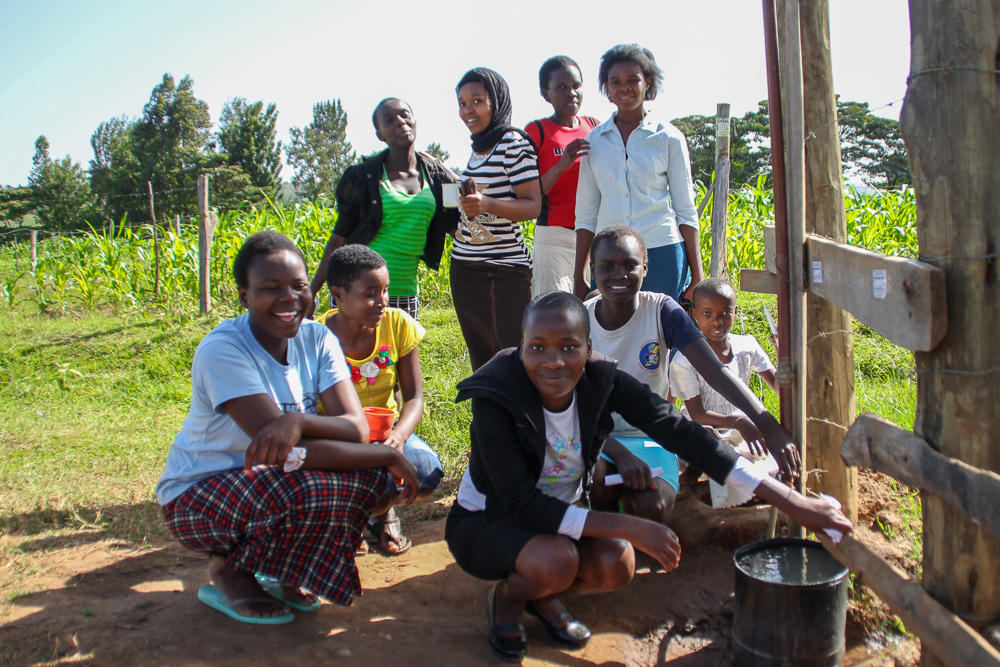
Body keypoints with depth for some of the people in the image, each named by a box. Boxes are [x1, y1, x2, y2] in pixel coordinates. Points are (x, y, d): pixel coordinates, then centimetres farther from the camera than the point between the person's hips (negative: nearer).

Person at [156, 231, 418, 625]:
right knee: (312, 489, -32)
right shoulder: (222, 350, -25)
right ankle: (228, 572, -3)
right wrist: (388, 455, -27)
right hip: (197, 498, -6)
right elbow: (287, 454, -30)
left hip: (271, 482, 6)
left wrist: (298, 420, -38)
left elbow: (356, 428, -18)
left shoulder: (316, 338, -7)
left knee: (371, 475, -15)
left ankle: (282, 569, 5)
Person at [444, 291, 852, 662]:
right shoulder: (495, 398, -30)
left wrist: (790, 500, -24)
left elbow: (682, 433, -20)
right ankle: (506, 599, 2)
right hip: (487, 521, -4)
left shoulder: (602, 381, -18)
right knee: (555, 559, -33)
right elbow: (523, 505, -30)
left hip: (560, 513, 4)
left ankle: (543, 596, 9)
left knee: (616, 565, -24)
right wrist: (629, 528, -34)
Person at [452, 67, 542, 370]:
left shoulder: (513, 142, -10)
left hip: (505, 272, -8)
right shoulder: (478, 147, 14)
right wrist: (467, 199, 10)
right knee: (481, 363, 12)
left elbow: (533, 205, -15)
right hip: (465, 269, 8)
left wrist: (487, 204, -29)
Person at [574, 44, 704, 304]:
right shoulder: (594, 140, 9)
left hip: (662, 253, -2)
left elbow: (686, 211, 5)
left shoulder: (669, 138, 3)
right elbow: (586, 213, 11)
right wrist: (578, 277, 9)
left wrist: (696, 274, 1)